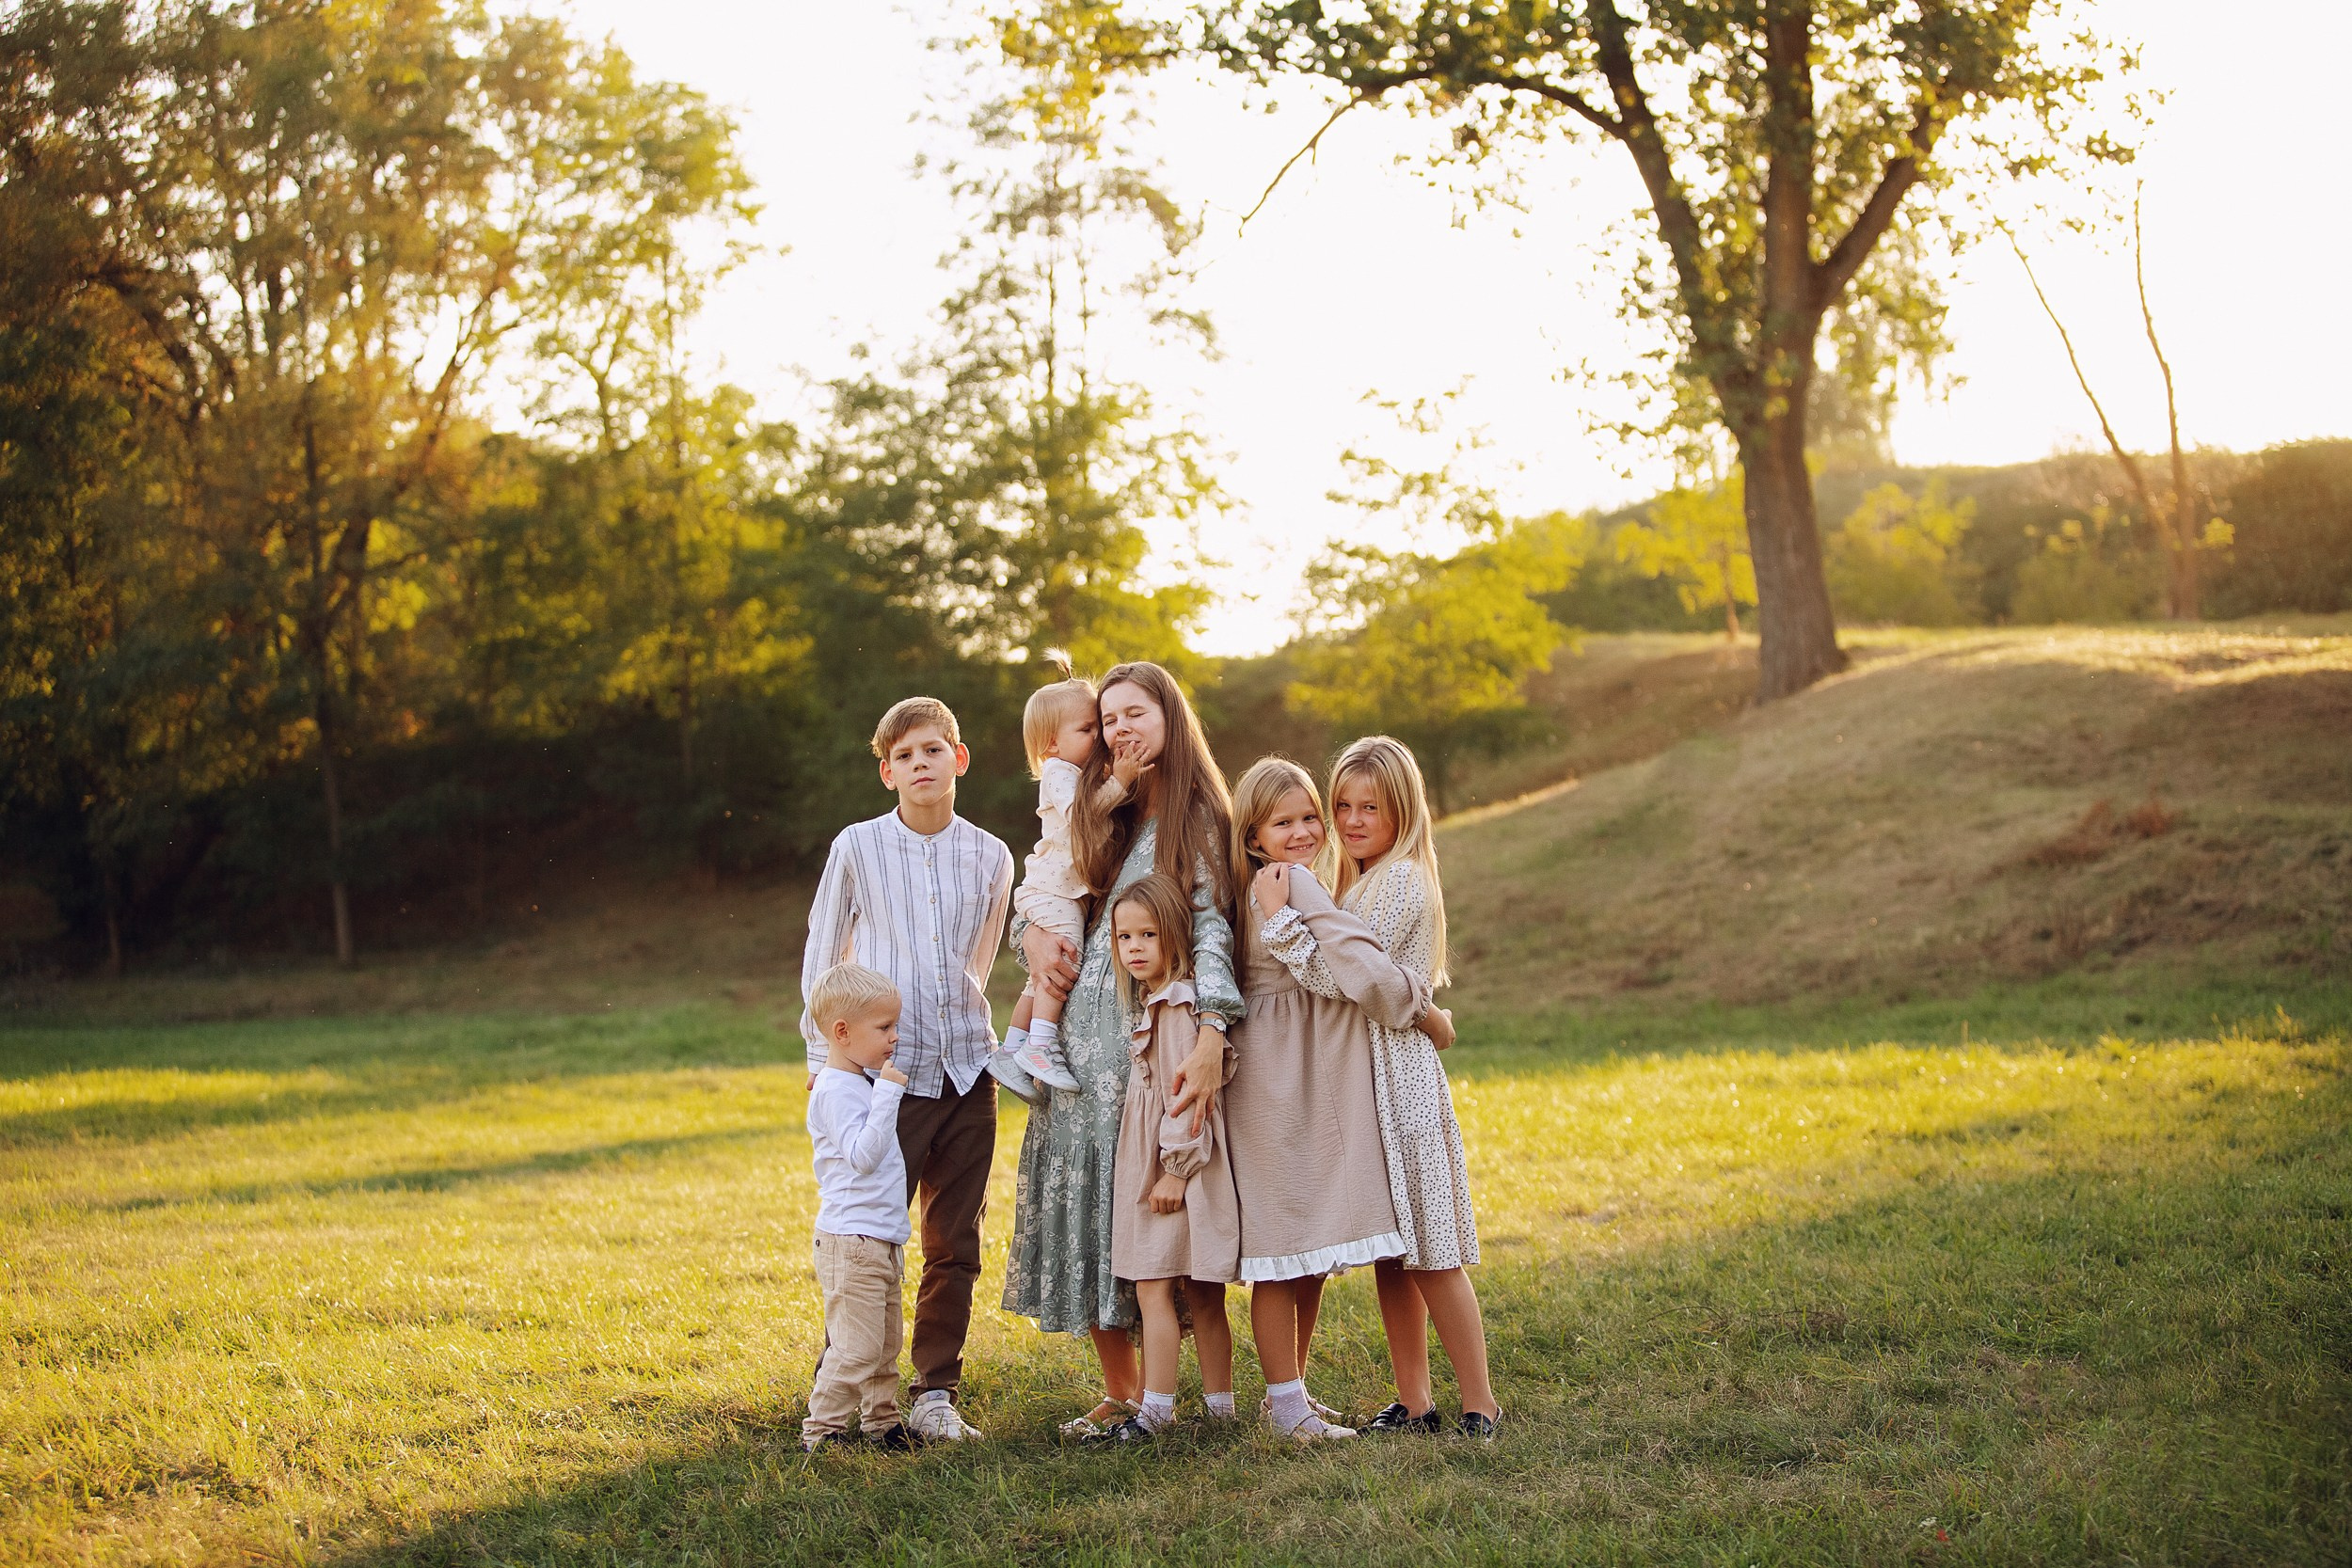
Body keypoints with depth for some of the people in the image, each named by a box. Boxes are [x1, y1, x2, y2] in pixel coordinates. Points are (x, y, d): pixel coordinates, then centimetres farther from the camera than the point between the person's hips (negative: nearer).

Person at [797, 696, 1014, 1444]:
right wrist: (824, 1054, 7)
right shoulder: (858, 847, -1)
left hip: (966, 1069, 3)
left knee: (956, 1246, 6)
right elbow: (822, 955, 7)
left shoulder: (991, 857, 6)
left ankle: (936, 1394, 16)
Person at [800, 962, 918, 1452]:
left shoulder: (861, 1082, 16)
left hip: (880, 1241, 10)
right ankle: (820, 1430, -1)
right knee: (856, 1346, -9)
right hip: (851, 1241, -10)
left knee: (884, 1342, 16)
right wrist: (888, 1093, -25)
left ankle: (880, 1420, 26)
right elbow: (863, 1153, -25)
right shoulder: (837, 1090, -15)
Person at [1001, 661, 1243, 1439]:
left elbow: (1212, 931, -14)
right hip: (1082, 1037, 6)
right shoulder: (1099, 813, 17)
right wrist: (1031, 932, -1)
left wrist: (1211, 1037, -27)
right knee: (1086, 1197, 3)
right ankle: (1120, 1391, 11)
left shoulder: (1198, 818, -2)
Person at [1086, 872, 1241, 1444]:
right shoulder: (1155, 1001, 16)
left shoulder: (1175, 1004, -15)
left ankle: (1156, 1411, -6)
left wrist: (1175, 1169, -19)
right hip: (1152, 1164, 10)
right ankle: (1220, 1408, 15)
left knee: (1153, 1288, -8)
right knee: (1200, 1294, 11)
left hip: (1177, 1166, -10)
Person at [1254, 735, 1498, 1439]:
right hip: (1360, 1075, 9)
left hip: (1399, 1076, -9)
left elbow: (1341, 977, -18)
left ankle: (1480, 1403, 1)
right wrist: (1287, 915, 6)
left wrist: (1281, 917, -16)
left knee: (1429, 1252, -6)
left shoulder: (1401, 884, -13)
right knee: (1389, 1251, 10)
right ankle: (1414, 1402, 16)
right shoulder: (1364, 882, 18)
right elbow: (1341, 975, 17)